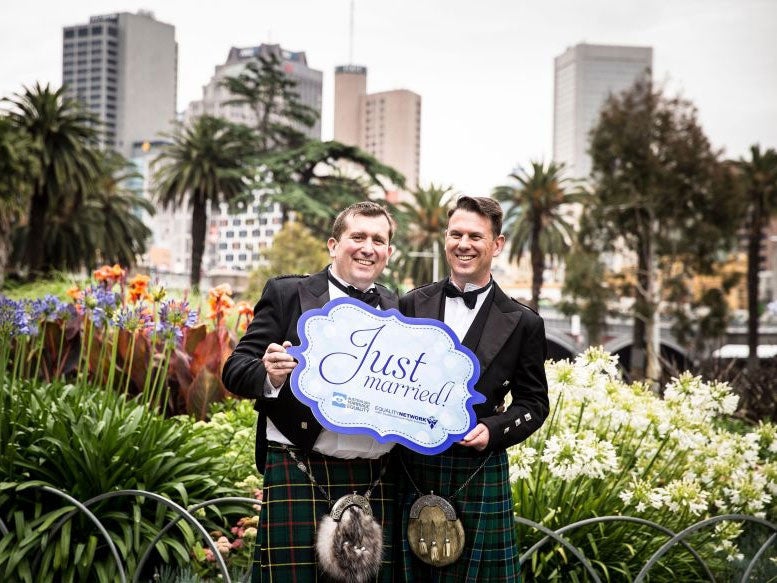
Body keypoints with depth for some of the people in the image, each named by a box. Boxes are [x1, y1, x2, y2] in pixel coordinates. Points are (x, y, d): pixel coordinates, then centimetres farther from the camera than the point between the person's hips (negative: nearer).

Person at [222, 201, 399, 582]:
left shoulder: (401, 311, 13)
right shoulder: (286, 294, 4)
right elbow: (236, 369, -1)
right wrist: (270, 375, -21)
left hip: (376, 482, 3)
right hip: (300, 476, -3)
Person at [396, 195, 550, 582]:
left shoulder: (522, 323, -1)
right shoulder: (413, 305, 5)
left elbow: (533, 402, 3)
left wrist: (492, 430, -13)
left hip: (479, 474, -2)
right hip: (412, 469, 2)